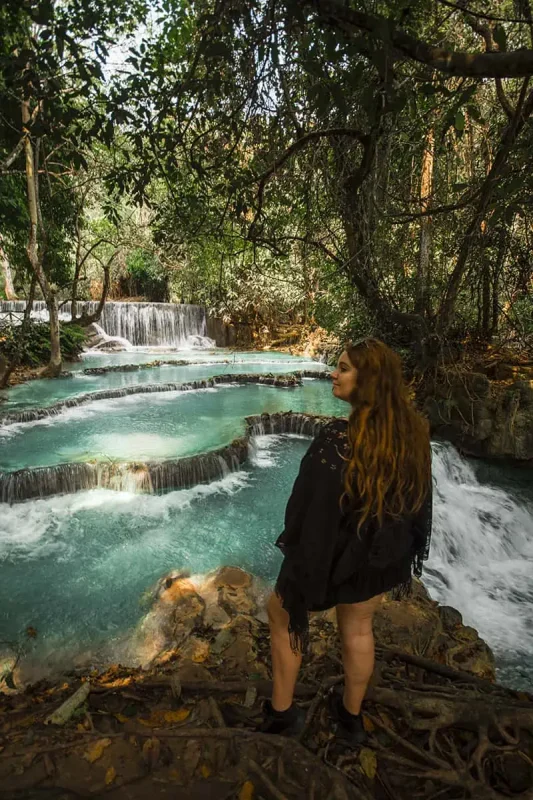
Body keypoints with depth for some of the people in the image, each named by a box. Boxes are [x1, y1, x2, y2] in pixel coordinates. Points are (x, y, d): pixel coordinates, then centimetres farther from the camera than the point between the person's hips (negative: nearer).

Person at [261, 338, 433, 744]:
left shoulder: (339, 438, -31)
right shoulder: (413, 430, -9)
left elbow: (315, 509, -26)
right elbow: (419, 499, 3)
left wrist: (299, 563, -13)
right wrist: (403, 553, 17)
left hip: (334, 553, -5)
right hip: (381, 554, 6)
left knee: (284, 613, 22)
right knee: (359, 629, 28)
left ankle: (281, 711, 39)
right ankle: (352, 716, 48)